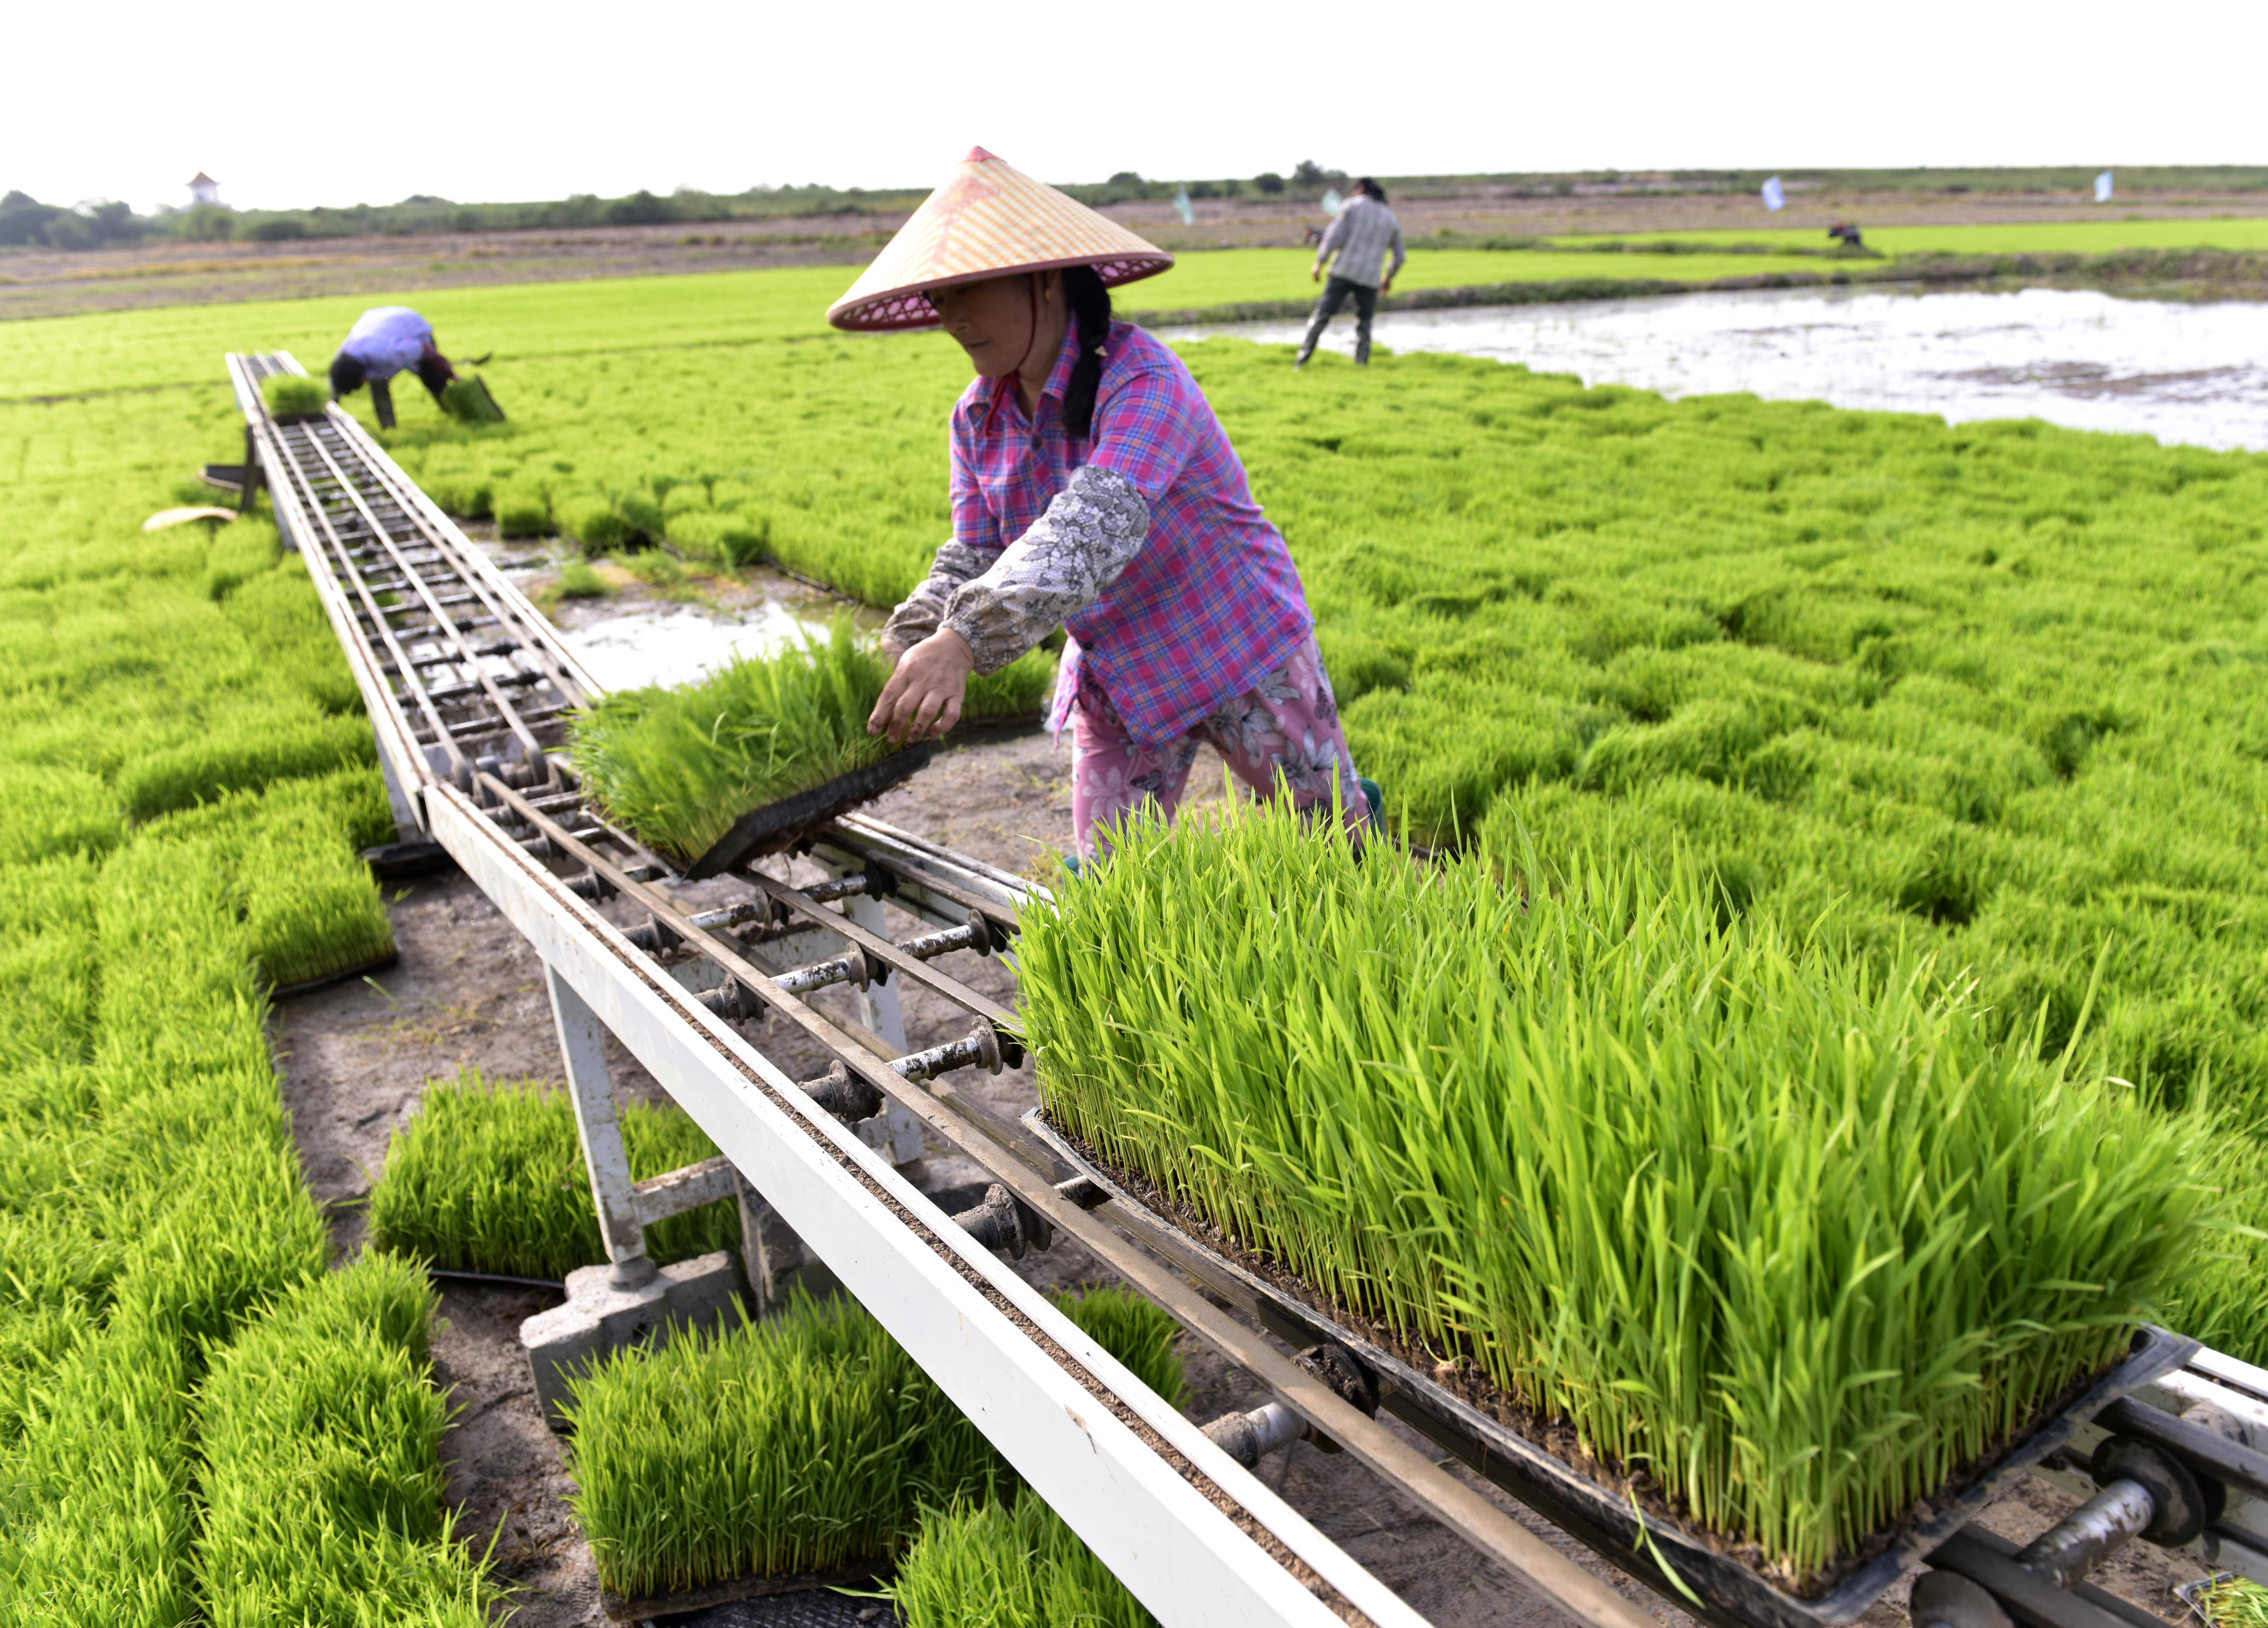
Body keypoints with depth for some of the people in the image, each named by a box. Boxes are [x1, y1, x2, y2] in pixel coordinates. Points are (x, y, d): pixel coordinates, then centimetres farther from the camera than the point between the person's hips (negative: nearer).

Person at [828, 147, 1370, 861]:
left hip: (1239, 648, -6)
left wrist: (964, 640, -58)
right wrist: (919, 645, -29)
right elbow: (974, 559, -6)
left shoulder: (1142, 382, -30)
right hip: (1114, 676, 6)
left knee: (1330, 831, 17)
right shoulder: (980, 417, -5)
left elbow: (1096, 527, -45)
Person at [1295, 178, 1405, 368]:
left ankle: (1303, 359, -8)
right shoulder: (1391, 219, 15)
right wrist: (1389, 278, 35)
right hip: (1370, 278, 3)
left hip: (1344, 272, -2)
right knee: (1364, 326, 13)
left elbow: (1335, 235, -6)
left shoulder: (1354, 205, 5)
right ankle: (1362, 364, 2)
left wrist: (1319, 263, -1)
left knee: (1322, 315, -1)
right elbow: (1400, 258, 19)